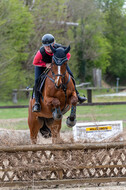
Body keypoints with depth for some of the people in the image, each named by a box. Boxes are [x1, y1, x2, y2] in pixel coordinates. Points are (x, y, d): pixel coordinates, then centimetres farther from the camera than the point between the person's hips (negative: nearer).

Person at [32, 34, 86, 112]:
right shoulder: (41, 52, -40)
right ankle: (37, 102, -8)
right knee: (37, 80, -20)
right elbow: (35, 63, -21)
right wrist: (46, 64, -32)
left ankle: (76, 95, 14)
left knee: (70, 75, -5)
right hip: (42, 64, -2)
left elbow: (68, 56, -14)